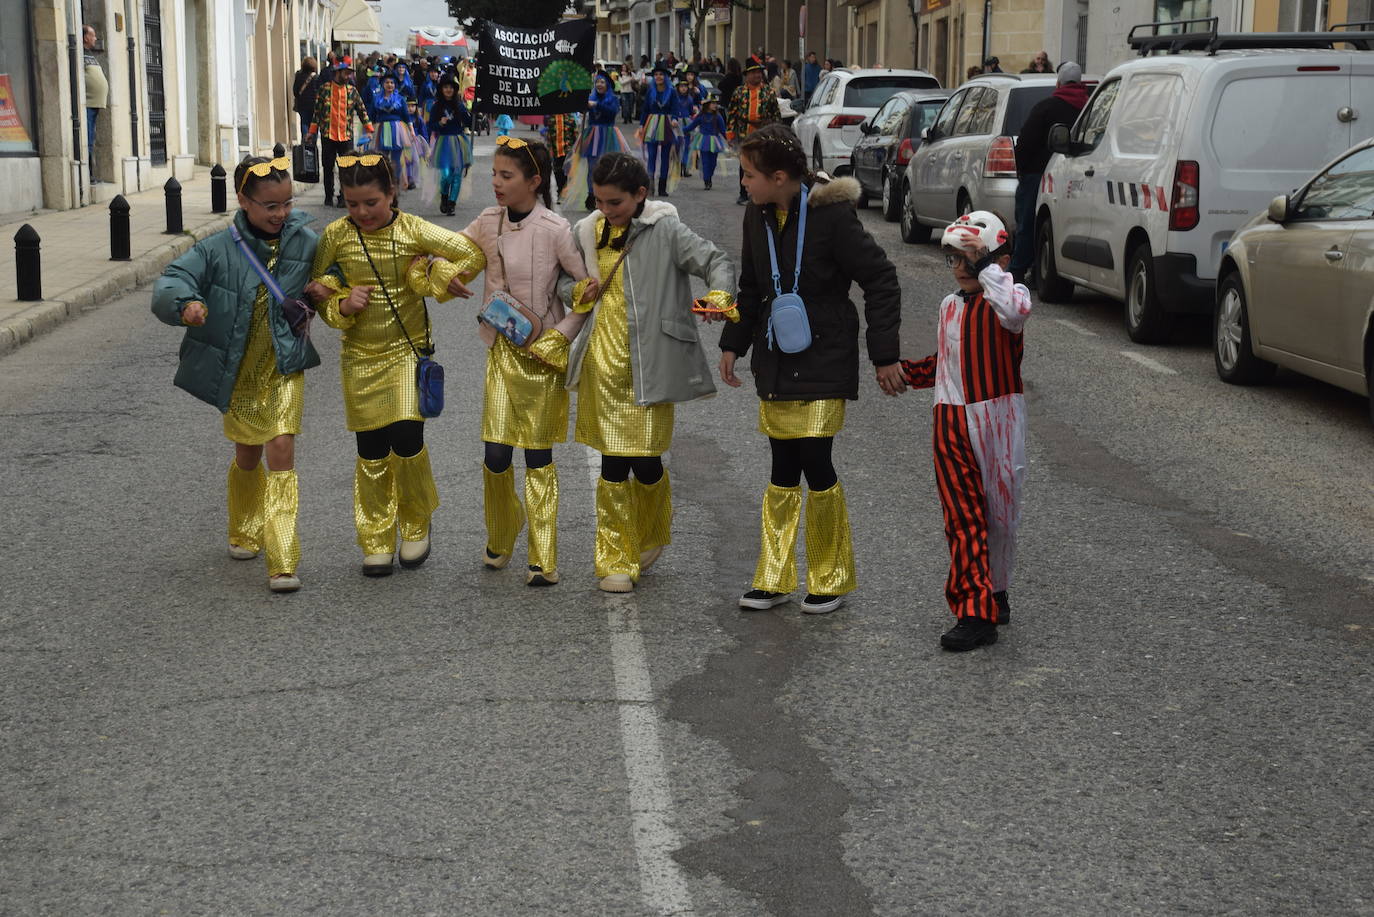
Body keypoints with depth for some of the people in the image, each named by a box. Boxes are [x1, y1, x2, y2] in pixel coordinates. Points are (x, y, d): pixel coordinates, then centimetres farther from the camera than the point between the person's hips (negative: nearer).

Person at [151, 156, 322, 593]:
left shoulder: (305, 242, -6)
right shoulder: (219, 250, -11)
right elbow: (170, 282, -19)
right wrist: (185, 302, -40)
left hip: (283, 369, -1)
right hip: (237, 373, 1)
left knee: (281, 449, -15)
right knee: (247, 457, 16)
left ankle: (282, 562, -14)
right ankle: (245, 533, 44)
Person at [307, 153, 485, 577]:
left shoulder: (413, 230, -8)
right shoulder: (335, 236, -3)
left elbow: (471, 253, -9)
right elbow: (318, 292, 4)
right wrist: (342, 306, -14)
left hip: (408, 351, -1)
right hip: (361, 358, 2)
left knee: (407, 439, -12)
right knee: (371, 453, 4)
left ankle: (416, 525, 14)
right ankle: (376, 541, 19)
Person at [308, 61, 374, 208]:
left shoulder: (352, 91, 5)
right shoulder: (324, 89, 0)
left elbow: (362, 111, 12)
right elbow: (317, 112, 4)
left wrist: (369, 130, 7)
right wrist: (312, 132, 3)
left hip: (346, 136, 1)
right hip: (328, 136, -1)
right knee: (328, 168, 6)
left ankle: (343, 197, 6)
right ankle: (328, 196, 19)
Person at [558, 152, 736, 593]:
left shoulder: (664, 231, -5)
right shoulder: (587, 233, 9)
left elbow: (716, 261, -7)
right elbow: (563, 275, 22)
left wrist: (720, 294, -28)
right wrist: (574, 290, -1)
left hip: (648, 366, -3)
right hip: (603, 362, 3)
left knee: (645, 460, 0)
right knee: (613, 462, 1)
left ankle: (650, 538, 31)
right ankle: (616, 561, 11)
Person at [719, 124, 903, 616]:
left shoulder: (832, 214, -16)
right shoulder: (758, 215, 4)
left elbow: (881, 280, -12)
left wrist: (885, 354, -12)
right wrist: (733, 344, 17)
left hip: (823, 359, -6)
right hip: (775, 361, 6)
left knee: (815, 461, -9)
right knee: (783, 469, 8)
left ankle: (831, 579, 8)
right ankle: (774, 578, 16)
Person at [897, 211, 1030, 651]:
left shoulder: (1008, 297, -8)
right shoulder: (950, 306, 12)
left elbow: (1015, 313, -35)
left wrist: (986, 264, -30)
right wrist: (906, 371, 9)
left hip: (998, 421, -4)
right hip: (951, 423, 5)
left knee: (999, 511, 9)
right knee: (963, 516, -1)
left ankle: (995, 593, 29)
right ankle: (976, 613, 1)